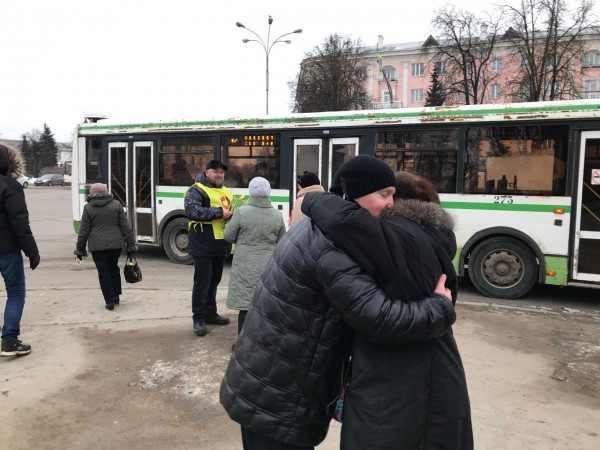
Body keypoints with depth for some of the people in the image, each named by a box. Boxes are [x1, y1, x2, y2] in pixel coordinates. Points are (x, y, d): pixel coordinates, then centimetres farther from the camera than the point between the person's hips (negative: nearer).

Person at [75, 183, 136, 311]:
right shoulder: (116, 204, 3)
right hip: (115, 244, 2)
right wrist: (131, 245, 5)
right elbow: (126, 227, 1)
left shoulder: (88, 207, 0)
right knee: (114, 268, 21)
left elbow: (84, 231, 0)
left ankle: (110, 302, 6)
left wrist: (80, 249, 8)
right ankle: (116, 296, 24)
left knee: (103, 272, 5)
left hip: (97, 246, -2)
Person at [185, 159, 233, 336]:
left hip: (220, 245, 7)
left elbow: (232, 211, 21)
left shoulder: (226, 192, 16)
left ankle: (210, 314, 29)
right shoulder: (196, 190, -8)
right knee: (202, 282, -1)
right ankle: (199, 318, 9)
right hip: (203, 246, -7)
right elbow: (192, 211, -25)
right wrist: (219, 212, -26)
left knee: (214, 281, 16)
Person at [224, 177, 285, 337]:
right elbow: (281, 242, 9)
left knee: (245, 305, 4)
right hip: (268, 266, 3)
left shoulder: (242, 211, -11)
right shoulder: (277, 215, -1)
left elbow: (228, 236, -2)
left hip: (245, 266, -3)